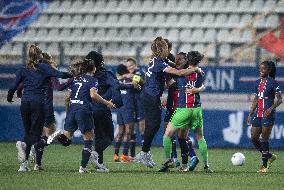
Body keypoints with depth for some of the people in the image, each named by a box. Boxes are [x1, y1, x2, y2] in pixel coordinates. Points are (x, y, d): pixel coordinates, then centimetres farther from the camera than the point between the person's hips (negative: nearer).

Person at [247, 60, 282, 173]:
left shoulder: (272, 83, -8)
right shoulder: (258, 83, 13)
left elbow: (279, 100, -11)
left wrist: (271, 109, -25)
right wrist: (250, 114, 15)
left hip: (268, 115, -7)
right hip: (258, 115, 7)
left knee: (264, 140, -6)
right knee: (254, 138, 5)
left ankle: (264, 165, 2)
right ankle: (270, 156, 24)